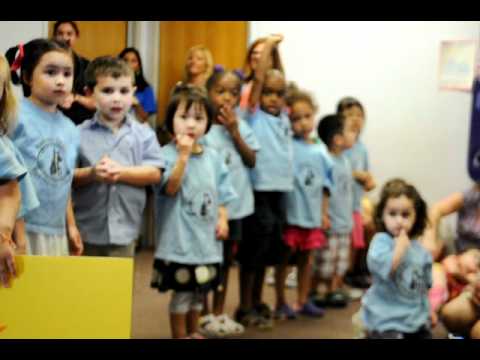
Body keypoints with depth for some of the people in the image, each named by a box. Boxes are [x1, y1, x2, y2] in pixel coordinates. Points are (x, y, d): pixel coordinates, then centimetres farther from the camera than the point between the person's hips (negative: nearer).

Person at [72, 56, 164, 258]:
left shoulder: (143, 135, 2)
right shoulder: (80, 134, -2)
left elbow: (155, 173, -4)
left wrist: (120, 172, -15)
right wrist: (91, 173, -22)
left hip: (124, 231, 1)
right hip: (86, 229, -1)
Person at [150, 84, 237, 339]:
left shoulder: (213, 157, 7)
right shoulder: (167, 154, -11)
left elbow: (221, 194, 13)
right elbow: (170, 188, -23)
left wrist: (223, 219, 0)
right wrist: (183, 154, -27)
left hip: (206, 237, 6)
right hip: (180, 238, -6)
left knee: (199, 291, 17)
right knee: (182, 292, 0)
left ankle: (193, 332, 33)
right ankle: (179, 335, 15)